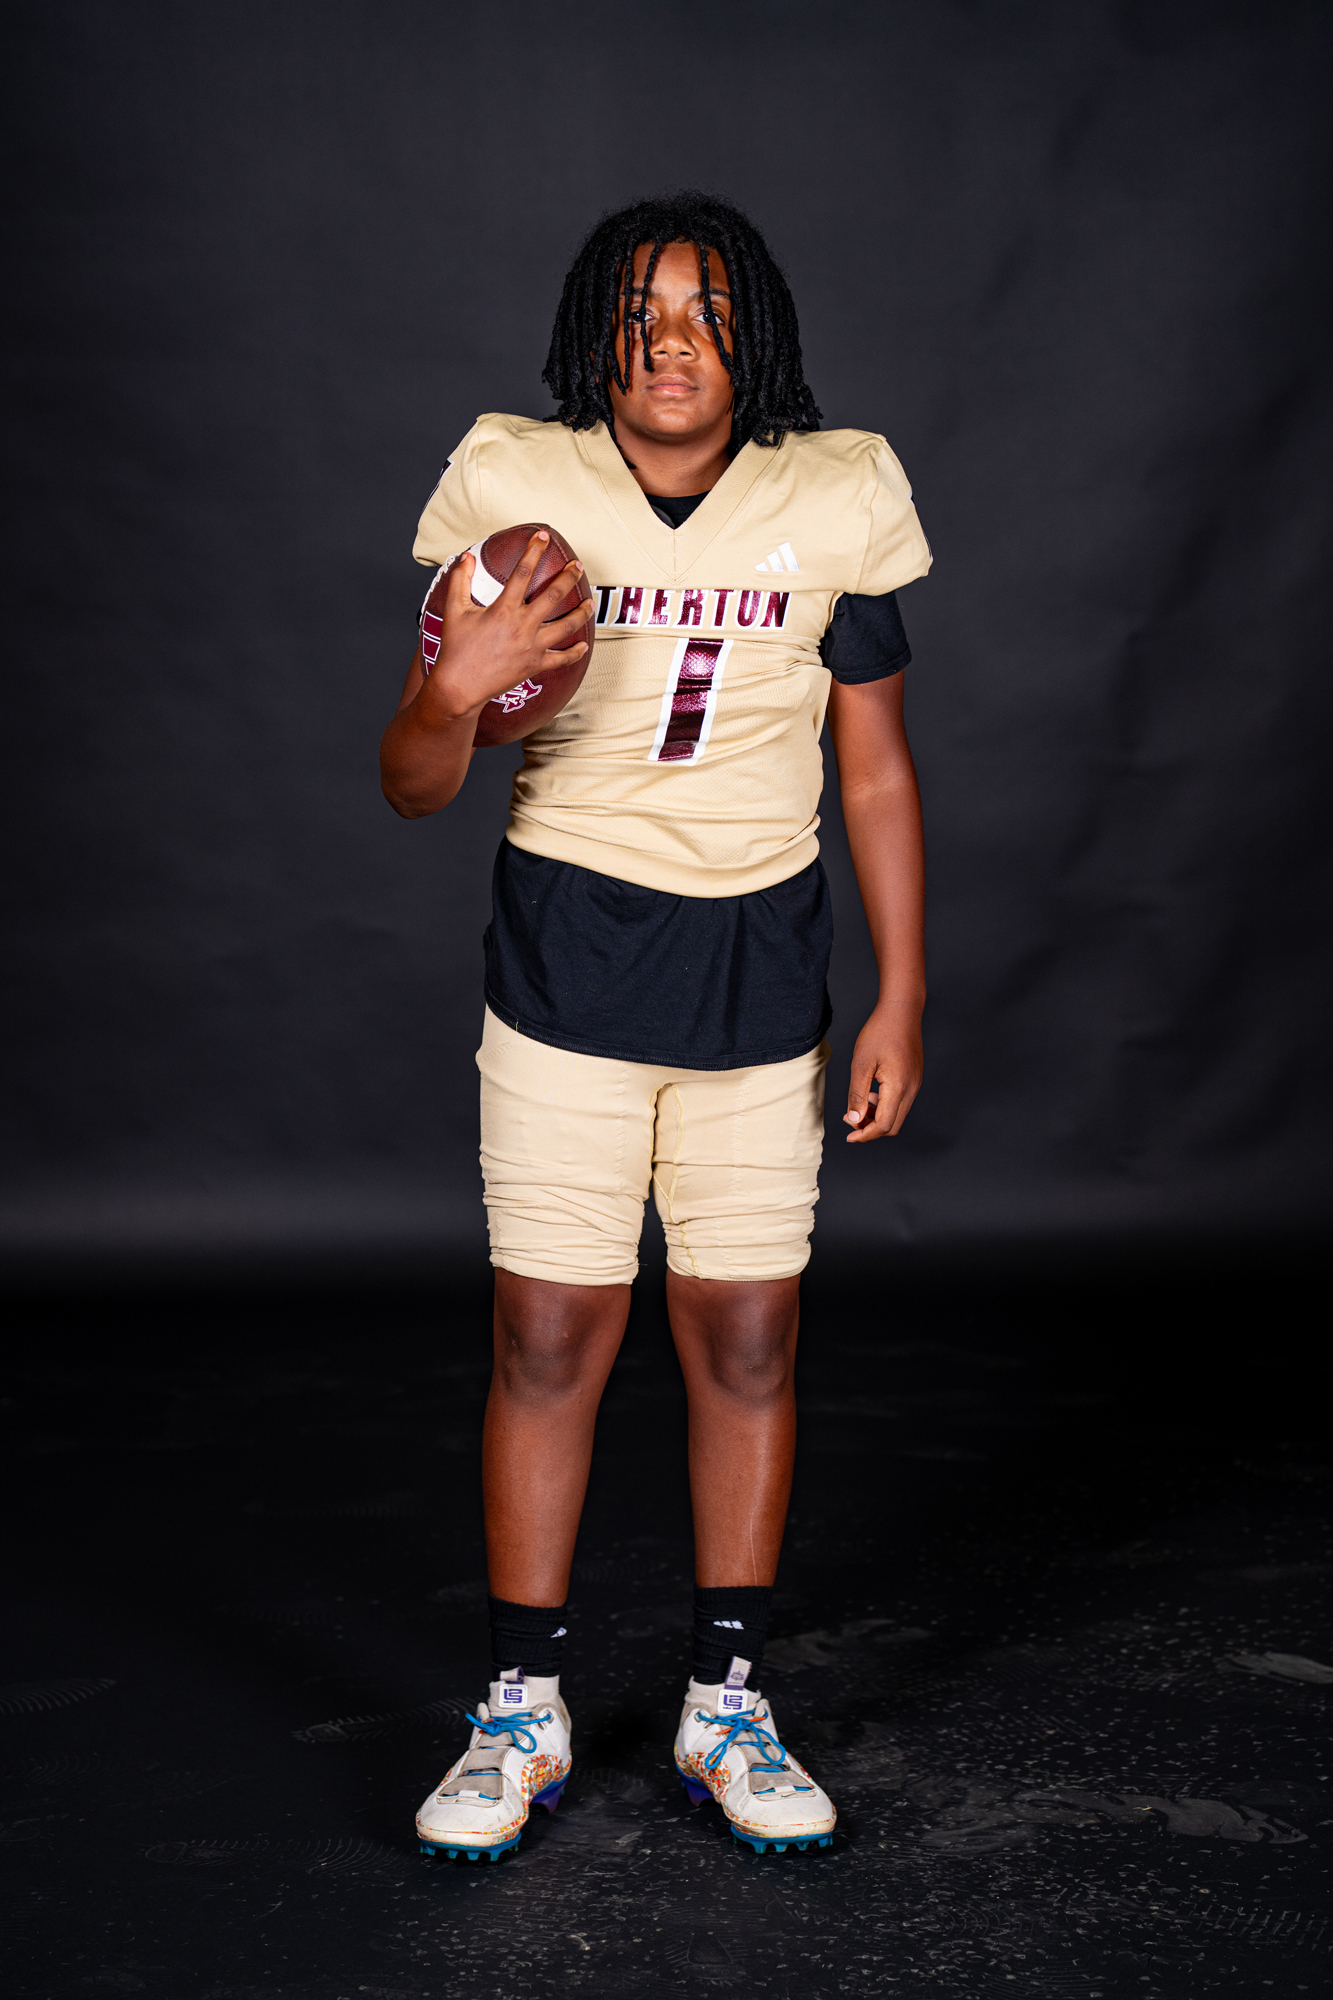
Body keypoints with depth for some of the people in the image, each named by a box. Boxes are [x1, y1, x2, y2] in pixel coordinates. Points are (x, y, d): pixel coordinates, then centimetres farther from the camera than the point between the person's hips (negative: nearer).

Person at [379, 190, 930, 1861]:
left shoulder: (836, 501, -1)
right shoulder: (517, 489, -5)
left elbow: (876, 771, 6)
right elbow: (412, 787, -4)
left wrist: (902, 996, 3)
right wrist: (457, 688, -26)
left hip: (761, 969, 1)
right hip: (566, 962, -1)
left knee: (747, 1338, 6)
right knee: (550, 1336, 1)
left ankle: (726, 1706, 21)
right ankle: (522, 1714, 17)